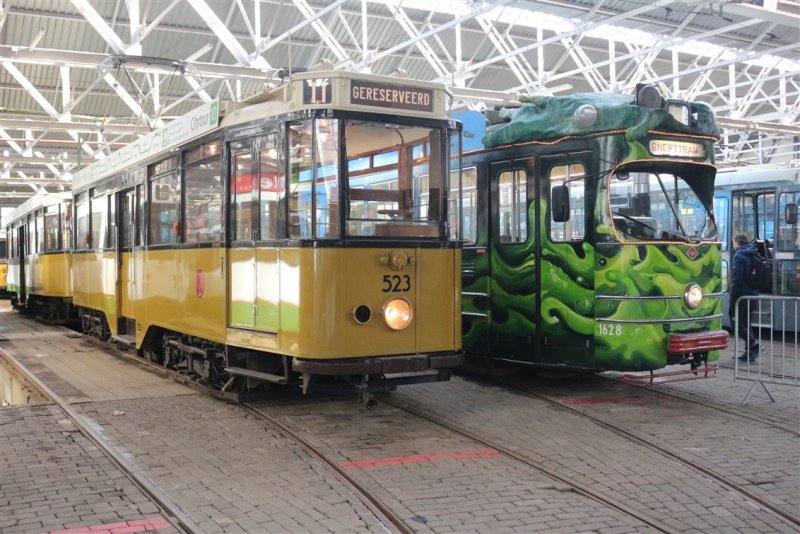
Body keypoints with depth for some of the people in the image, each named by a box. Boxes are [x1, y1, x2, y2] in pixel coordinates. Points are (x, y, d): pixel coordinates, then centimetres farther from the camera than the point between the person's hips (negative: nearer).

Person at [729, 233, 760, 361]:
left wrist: (732, 299, -16)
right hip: (753, 294, 9)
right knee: (746, 322, 14)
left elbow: (736, 279, -18)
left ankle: (753, 343, -17)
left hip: (742, 295, -9)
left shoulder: (739, 256, -13)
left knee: (736, 321, -3)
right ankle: (750, 351, 14)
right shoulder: (752, 255, 13)